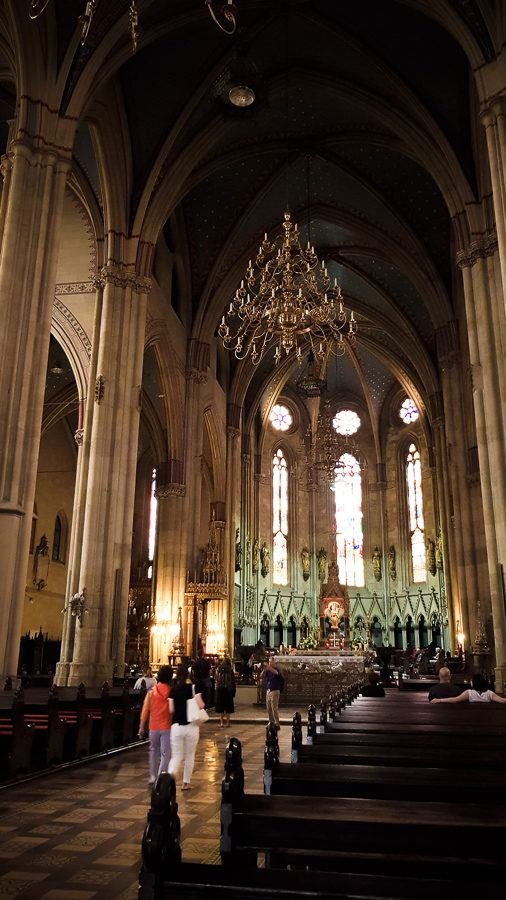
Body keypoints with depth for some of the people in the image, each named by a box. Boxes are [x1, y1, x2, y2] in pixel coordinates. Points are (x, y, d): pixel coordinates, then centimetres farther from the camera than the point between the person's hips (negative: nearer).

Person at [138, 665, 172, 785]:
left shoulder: (152, 692, -3)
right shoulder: (172, 692, -8)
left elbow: (145, 710, -2)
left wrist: (142, 727, 6)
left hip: (153, 727, 2)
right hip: (167, 727, -2)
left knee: (154, 751, 21)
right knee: (165, 754, 3)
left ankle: (153, 776, 25)